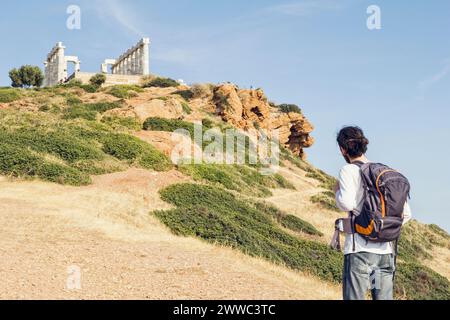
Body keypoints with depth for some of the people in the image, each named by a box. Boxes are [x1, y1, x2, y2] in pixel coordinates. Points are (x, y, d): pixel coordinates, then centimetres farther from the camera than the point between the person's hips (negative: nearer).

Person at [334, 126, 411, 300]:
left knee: (354, 297, -3)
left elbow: (346, 204, -18)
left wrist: (337, 191, 2)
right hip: (386, 250, 5)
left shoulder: (349, 170, -3)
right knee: (384, 297, 7)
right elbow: (406, 214, 13)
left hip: (359, 248, -5)